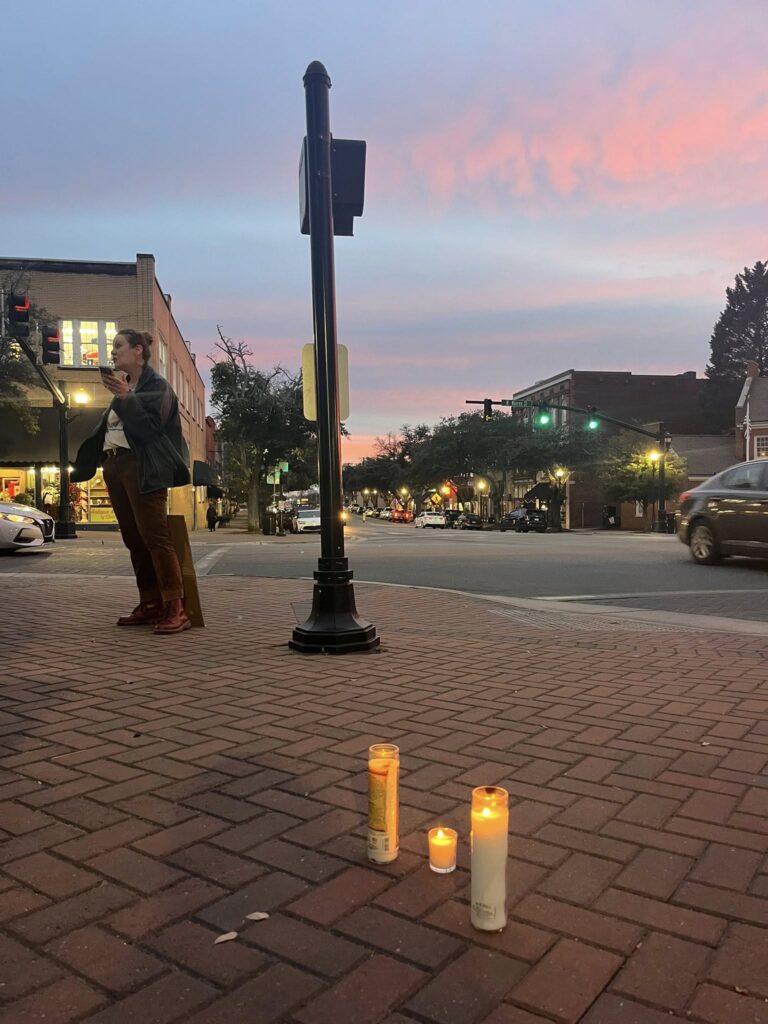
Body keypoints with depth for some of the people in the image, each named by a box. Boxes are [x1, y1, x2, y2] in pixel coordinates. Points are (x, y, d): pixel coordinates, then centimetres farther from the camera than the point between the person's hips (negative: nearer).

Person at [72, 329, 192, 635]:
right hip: (114, 466, 8)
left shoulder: (157, 385, 0)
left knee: (154, 537, -15)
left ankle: (175, 609, -17)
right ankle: (150, 605, 9)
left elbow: (150, 427, -13)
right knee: (133, 539, 5)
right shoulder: (122, 387, 22)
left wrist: (125, 398, -17)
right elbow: (106, 428, 22)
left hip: (142, 468, -8)